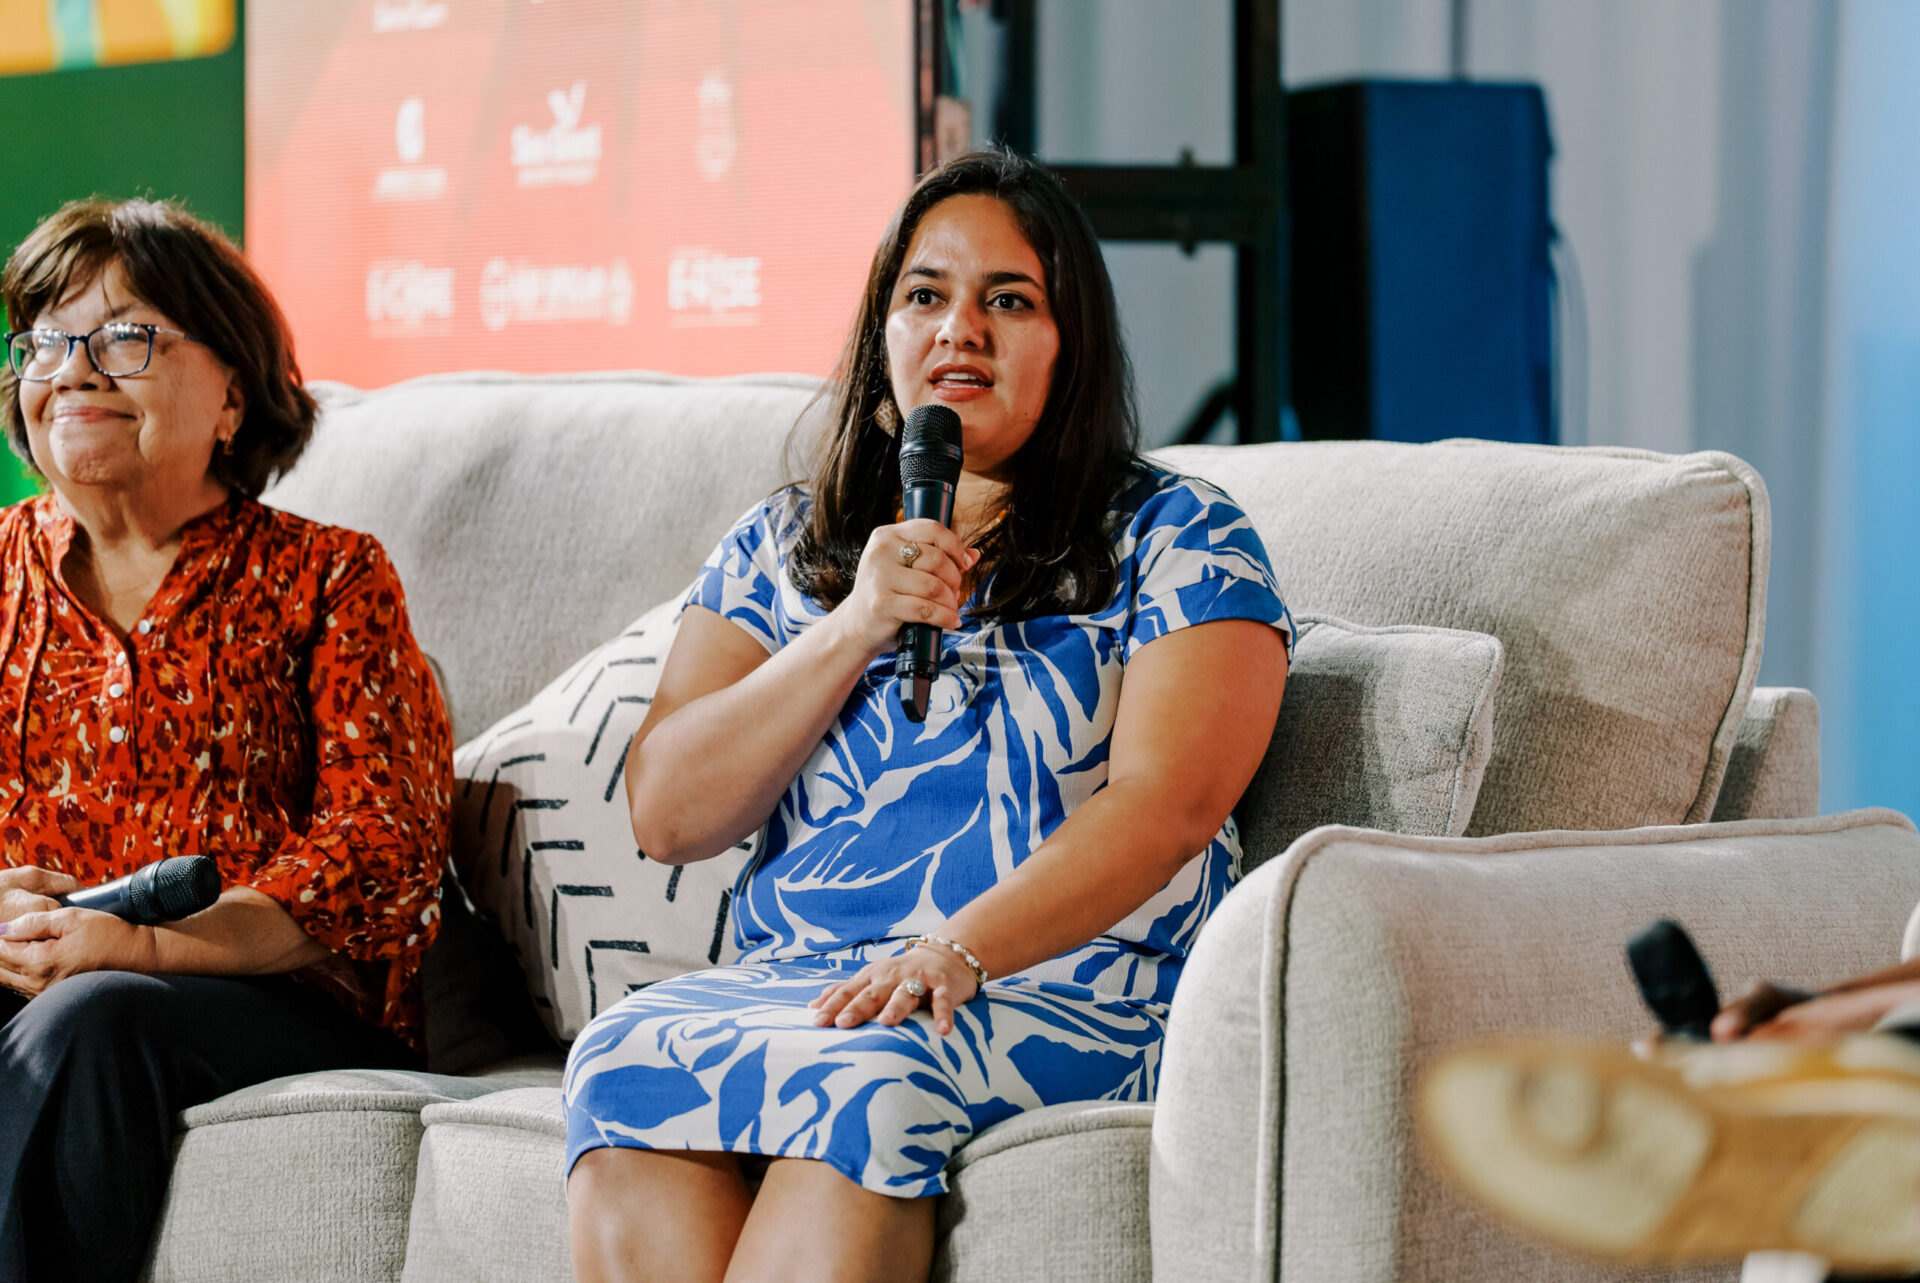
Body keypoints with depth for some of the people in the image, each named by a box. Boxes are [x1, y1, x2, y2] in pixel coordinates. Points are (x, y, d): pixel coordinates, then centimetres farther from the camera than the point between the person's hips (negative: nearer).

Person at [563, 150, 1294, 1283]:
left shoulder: (1176, 539, 8)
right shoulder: (783, 547, 20)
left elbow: (1166, 802, -8)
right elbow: (668, 816, 9)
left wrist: (953, 954, -22)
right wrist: (853, 630, -4)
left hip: (1060, 991, -3)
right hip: (790, 984, 4)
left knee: (864, 1077, -37)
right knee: (629, 1061, -30)